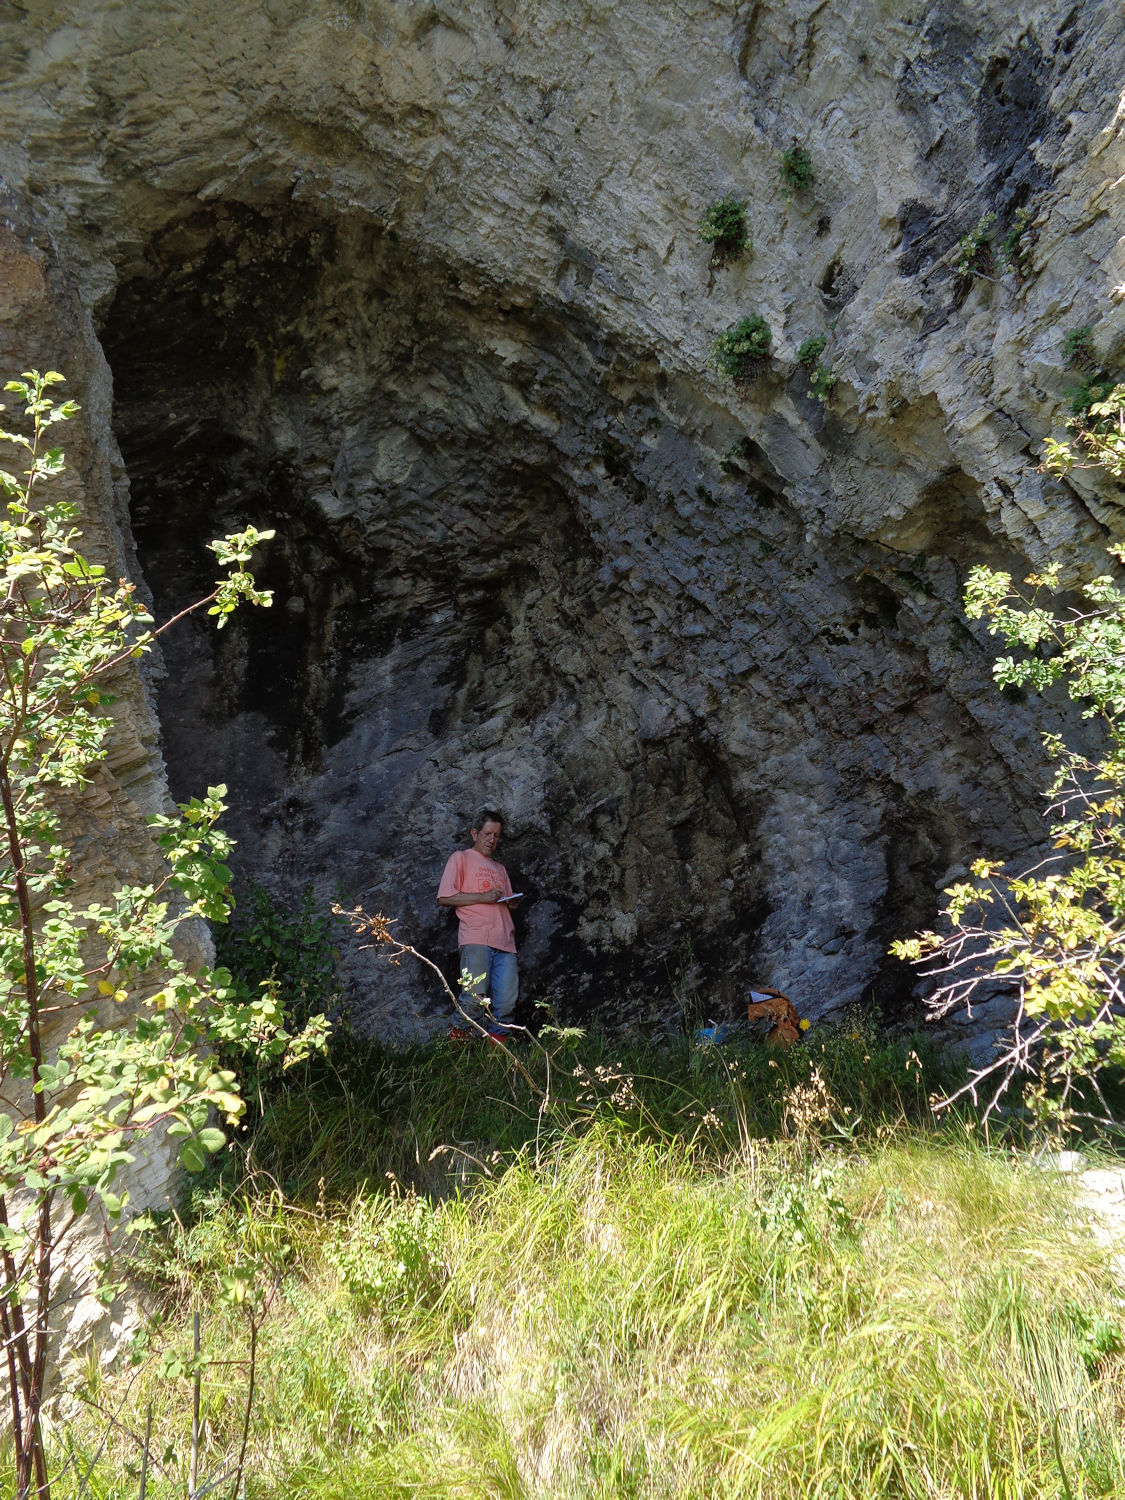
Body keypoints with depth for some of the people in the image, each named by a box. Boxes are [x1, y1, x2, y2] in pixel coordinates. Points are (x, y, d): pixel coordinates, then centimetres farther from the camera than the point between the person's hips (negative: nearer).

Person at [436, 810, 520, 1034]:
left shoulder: (500, 869, 31)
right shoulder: (461, 858, 11)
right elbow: (444, 898, 0)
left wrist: (512, 903, 6)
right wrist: (483, 897, -8)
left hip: (504, 941, 6)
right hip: (475, 939, -6)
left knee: (506, 1003, -6)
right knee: (474, 997, -17)